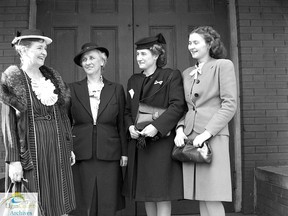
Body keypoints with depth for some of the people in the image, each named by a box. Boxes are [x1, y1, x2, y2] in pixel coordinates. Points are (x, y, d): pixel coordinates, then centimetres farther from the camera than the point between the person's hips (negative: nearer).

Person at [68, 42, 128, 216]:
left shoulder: (117, 89, 6)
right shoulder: (73, 89, 6)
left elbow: (121, 124, 7)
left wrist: (124, 153, 4)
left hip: (109, 155, 0)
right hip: (81, 155, 0)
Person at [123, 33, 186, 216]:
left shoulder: (172, 76, -1)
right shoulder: (133, 80, 17)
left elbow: (178, 105, -12)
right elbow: (128, 110, 19)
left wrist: (156, 126, -21)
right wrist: (130, 126, -1)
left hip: (162, 142, -6)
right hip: (139, 144, 6)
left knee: (162, 194, -1)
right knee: (146, 194, 11)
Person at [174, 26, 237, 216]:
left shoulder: (223, 65, 2)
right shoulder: (187, 73, 19)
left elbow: (230, 104, -7)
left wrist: (207, 133, -14)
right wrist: (180, 128, 0)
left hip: (213, 137, -5)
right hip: (189, 138, 5)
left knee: (212, 199, -5)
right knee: (201, 199, 8)